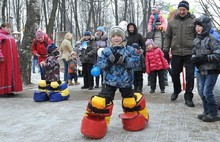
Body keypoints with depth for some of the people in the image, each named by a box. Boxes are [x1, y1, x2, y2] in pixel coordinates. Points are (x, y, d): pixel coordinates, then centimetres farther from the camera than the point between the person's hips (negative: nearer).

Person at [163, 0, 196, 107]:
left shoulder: (193, 21, -1)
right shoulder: (172, 22, 5)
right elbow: (168, 37, 10)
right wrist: (166, 51, 6)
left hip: (190, 53, -2)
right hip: (176, 53, 2)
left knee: (190, 75, -2)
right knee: (175, 74, 12)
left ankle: (188, 97, 11)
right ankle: (176, 91, 38)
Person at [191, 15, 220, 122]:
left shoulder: (211, 40, -12)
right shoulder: (196, 40, 10)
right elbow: (194, 52, 19)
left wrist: (204, 58, -21)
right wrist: (194, 58, -3)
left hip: (211, 70, -7)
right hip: (201, 70, 7)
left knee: (207, 92, -8)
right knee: (201, 92, 10)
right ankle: (207, 112, 25)